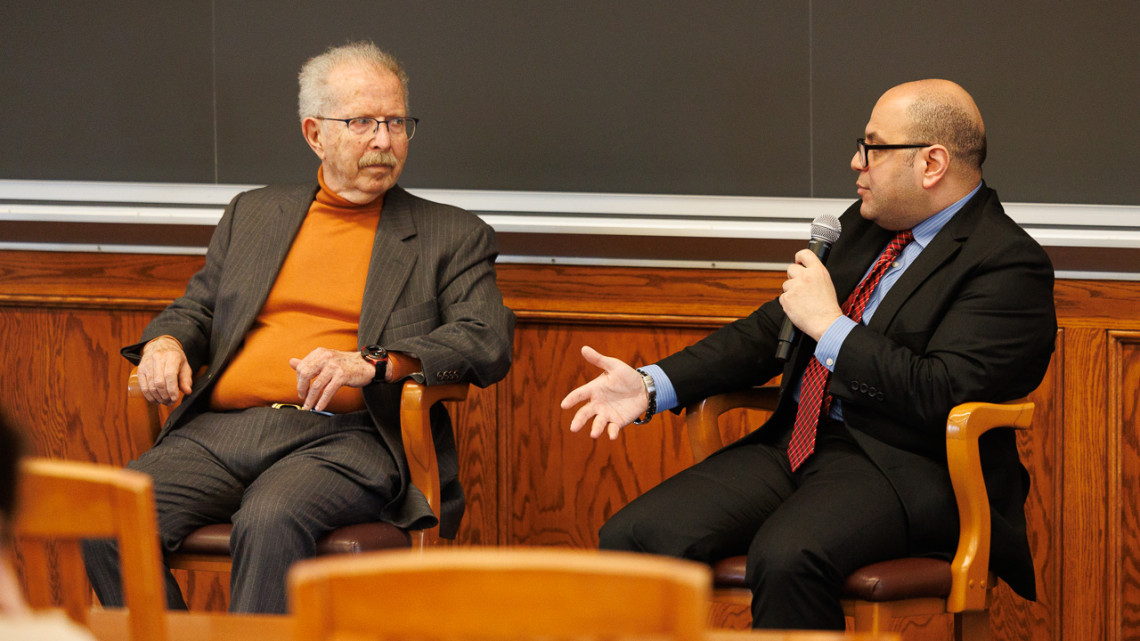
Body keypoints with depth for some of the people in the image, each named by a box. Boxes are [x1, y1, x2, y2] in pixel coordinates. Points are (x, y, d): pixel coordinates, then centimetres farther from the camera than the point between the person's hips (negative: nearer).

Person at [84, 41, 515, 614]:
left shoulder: (453, 238, 14)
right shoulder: (253, 214, 25)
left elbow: (489, 344, 1)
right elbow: (196, 310, 29)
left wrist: (375, 363, -15)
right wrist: (164, 342, 3)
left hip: (344, 438, -4)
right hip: (222, 430, 4)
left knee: (270, 522, -37)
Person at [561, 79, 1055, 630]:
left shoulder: (1009, 264, -7)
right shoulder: (864, 225, 18)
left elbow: (942, 395, -19)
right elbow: (770, 331, 21)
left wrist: (830, 325, -12)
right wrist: (653, 385, 7)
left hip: (901, 465, -8)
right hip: (796, 442, 8)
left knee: (786, 557, -38)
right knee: (632, 536, -14)